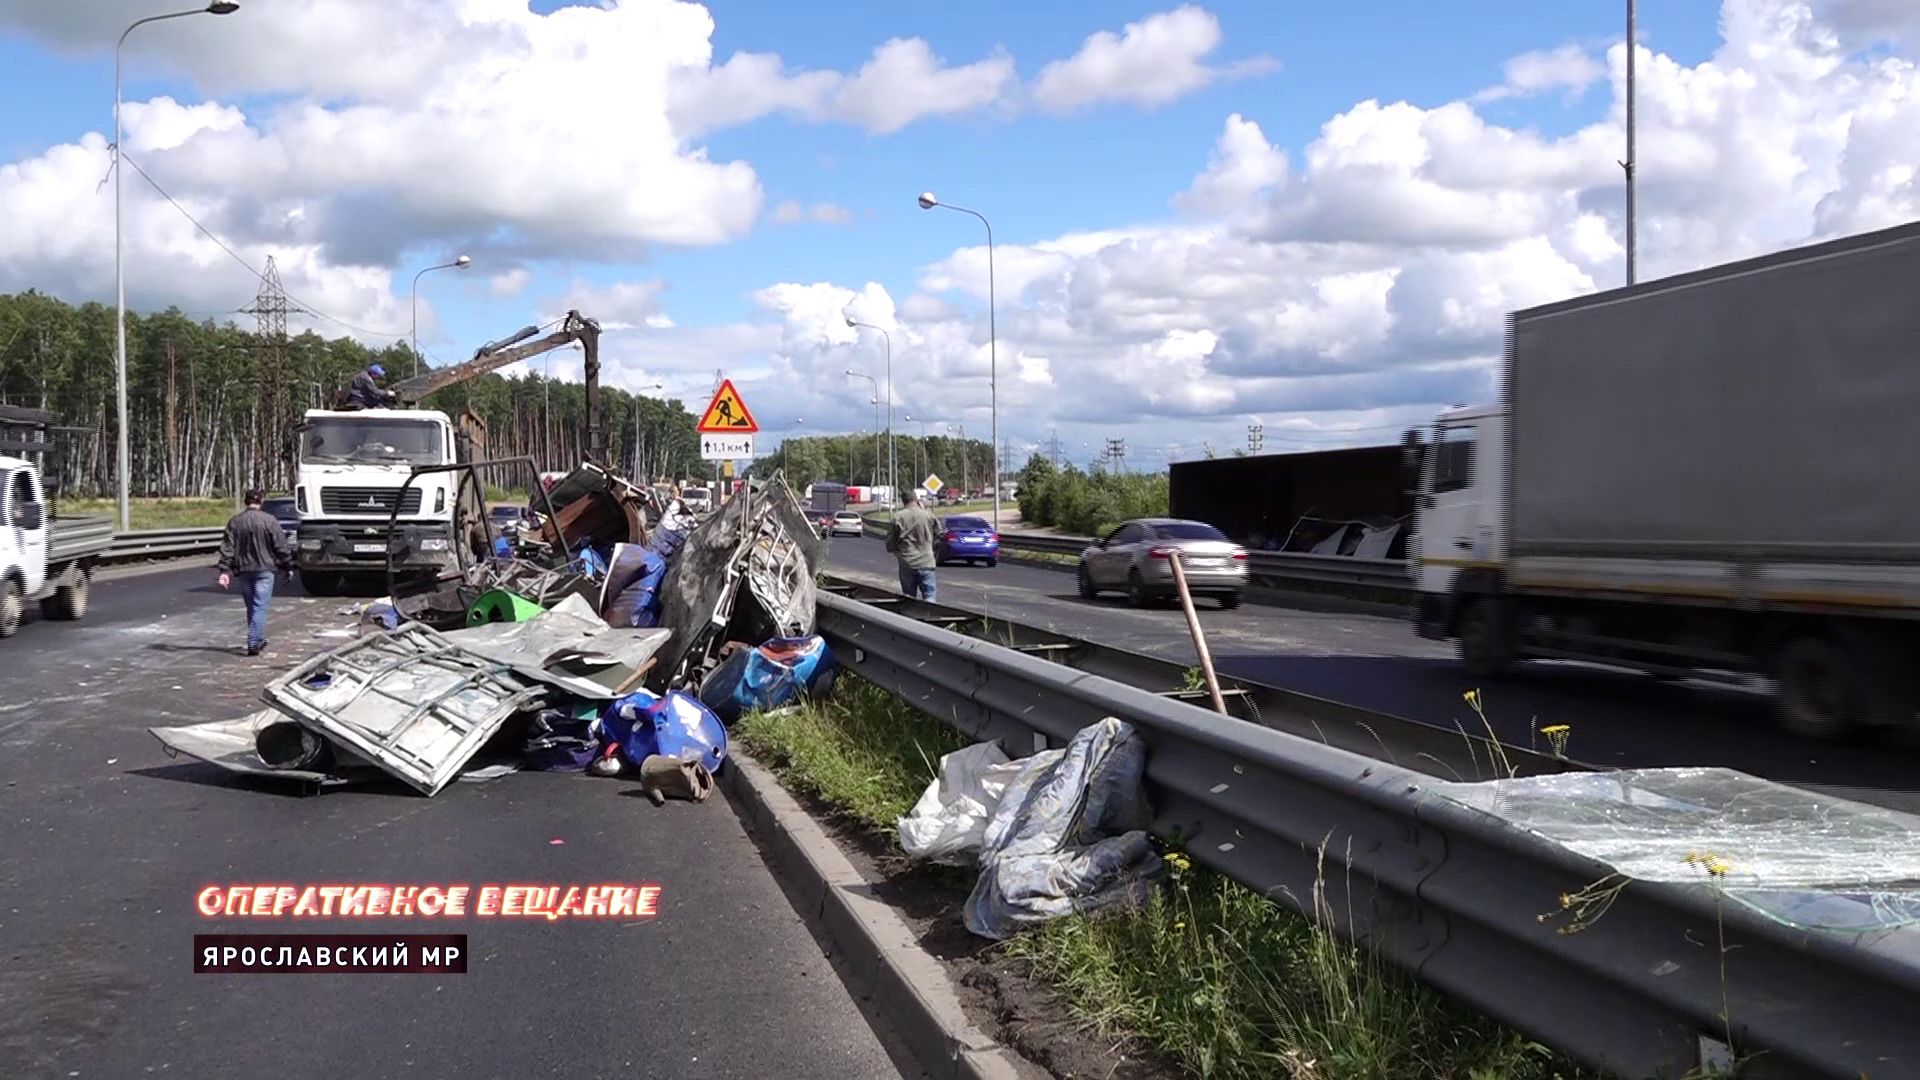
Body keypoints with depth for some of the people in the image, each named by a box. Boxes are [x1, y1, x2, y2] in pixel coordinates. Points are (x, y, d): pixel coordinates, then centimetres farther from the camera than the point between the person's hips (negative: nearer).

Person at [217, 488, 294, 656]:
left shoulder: (234, 521, 3)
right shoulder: (270, 521, -8)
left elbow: (227, 548, 0)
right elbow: (281, 547, -6)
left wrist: (225, 571, 0)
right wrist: (287, 565, 4)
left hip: (243, 570, 4)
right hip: (264, 570, -4)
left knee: (251, 607, 16)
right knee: (259, 607, -4)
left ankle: (258, 640, 28)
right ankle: (254, 643, -12)